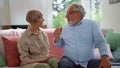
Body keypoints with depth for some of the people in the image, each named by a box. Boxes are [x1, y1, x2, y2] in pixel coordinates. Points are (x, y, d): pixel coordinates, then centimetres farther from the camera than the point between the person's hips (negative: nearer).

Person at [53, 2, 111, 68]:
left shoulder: (91, 24, 4)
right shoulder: (65, 27, 11)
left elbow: (101, 42, -1)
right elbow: (60, 45, 16)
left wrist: (105, 58, -16)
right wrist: (57, 38, -7)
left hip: (88, 61, 0)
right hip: (69, 60, 1)